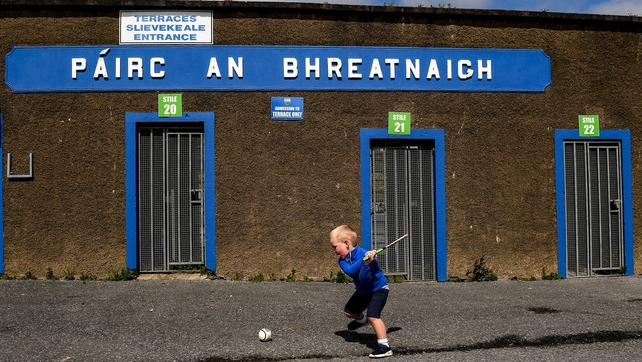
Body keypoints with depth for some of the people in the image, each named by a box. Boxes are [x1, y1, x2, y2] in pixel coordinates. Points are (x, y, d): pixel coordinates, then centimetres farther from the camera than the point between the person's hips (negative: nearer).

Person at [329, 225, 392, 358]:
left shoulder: (364, 255, -32)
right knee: (348, 312, 19)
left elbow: (363, 280, -37)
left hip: (378, 289, -8)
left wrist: (367, 263, -52)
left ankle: (384, 346, -22)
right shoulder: (343, 259, -12)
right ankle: (362, 319, 53)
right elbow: (350, 271, -34)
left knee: (373, 316, -26)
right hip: (363, 290, 8)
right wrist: (364, 260, -46)